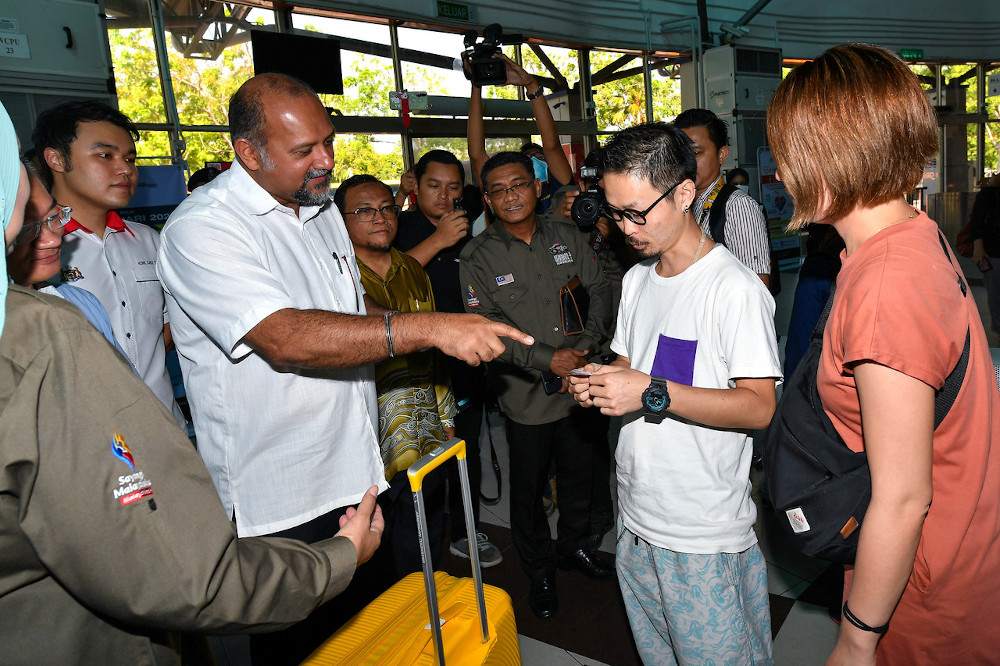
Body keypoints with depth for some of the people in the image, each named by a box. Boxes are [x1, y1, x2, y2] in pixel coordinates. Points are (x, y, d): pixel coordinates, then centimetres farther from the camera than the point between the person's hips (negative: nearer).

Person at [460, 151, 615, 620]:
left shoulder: (566, 237, 3)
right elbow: (485, 329, -14)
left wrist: (586, 347, -10)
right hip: (526, 395, -3)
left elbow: (600, 290, 4)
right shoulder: (478, 256, -9)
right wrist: (548, 359, -20)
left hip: (579, 385, 4)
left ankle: (574, 546, 46)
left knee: (580, 474, 20)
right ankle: (538, 570, 34)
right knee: (529, 487, 11)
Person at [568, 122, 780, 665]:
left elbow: (759, 407, -20)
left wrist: (653, 393, -27)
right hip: (637, 518, 7)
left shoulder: (736, 288, -16)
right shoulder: (636, 279, 9)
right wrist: (599, 384, -4)